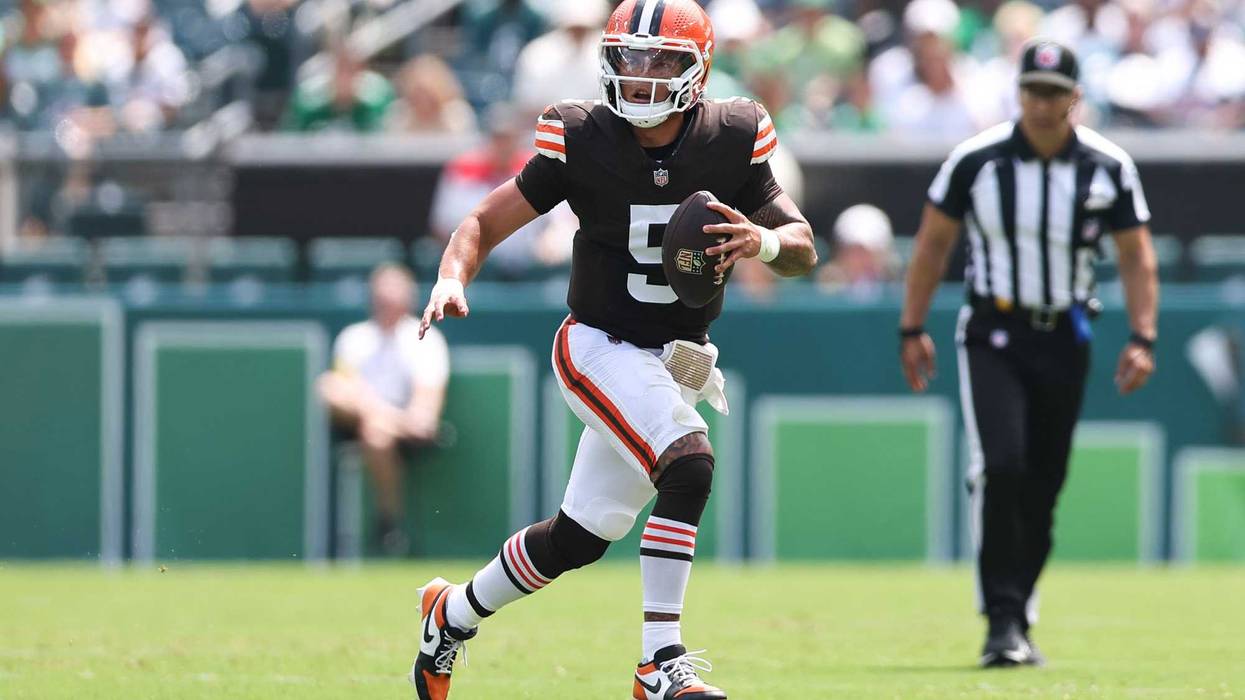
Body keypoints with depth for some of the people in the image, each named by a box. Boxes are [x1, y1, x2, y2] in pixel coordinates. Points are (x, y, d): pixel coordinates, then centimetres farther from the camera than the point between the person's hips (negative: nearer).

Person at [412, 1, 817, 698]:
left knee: (581, 537, 11)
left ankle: (454, 613, 36)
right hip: (600, 347, -4)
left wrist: (766, 241, -26)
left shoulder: (731, 142, -8)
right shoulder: (584, 142, -13)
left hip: (675, 360, 4)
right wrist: (453, 278, -27)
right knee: (689, 465, -29)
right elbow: (486, 223, -8)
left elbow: (805, 248, -3)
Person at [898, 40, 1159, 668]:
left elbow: (1136, 256, 3)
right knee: (1001, 466, -20)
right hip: (992, 334, -2)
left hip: (1065, 339, 2)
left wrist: (1142, 339, -8)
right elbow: (933, 241, 3)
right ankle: (1002, 620, -17)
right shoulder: (977, 160, -8)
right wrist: (912, 329, 1)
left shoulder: (1108, 167, -4)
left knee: (1043, 486, 5)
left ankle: (1017, 622, 19)